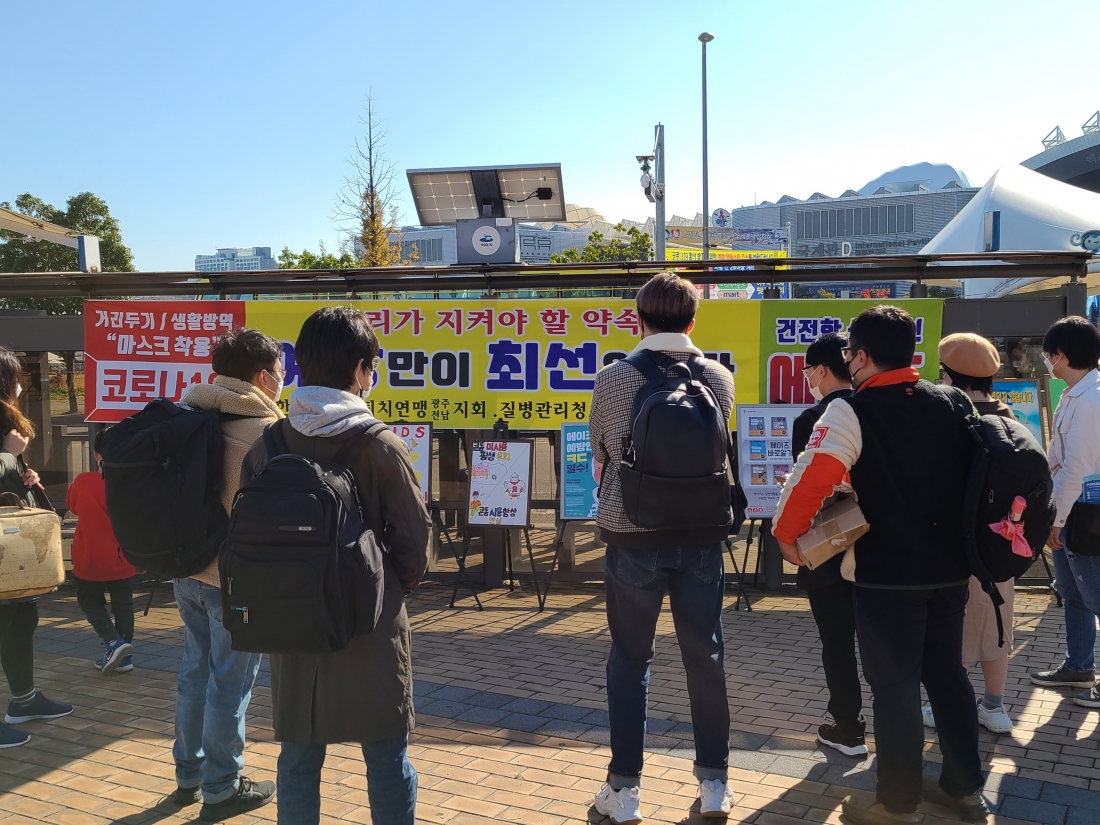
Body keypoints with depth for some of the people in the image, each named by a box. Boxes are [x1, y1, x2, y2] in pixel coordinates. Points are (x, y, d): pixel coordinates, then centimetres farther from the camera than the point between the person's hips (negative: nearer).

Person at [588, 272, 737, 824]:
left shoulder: (611, 379, -8)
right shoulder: (719, 378, -1)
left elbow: (599, 456, 4)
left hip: (632, 536, -1)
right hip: (701, 535, 2)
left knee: (630, 660, 10)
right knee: (705, 656, 12)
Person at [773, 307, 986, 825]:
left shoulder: (852, 411, -15)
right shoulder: (949, 405, 5)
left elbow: (811, 477, -25)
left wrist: (786, 534, -11)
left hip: (886, 574, -6)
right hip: (950, 568, 6)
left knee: (895, 686, 4)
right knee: (947, 673, 19)